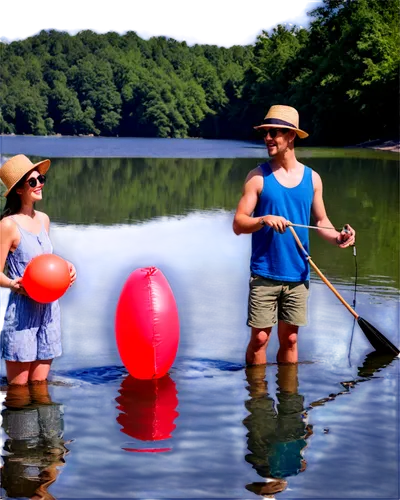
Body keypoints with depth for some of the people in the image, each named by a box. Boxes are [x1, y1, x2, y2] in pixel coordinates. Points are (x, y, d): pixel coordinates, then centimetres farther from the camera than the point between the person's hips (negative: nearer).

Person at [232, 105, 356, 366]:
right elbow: (238, 224, -5)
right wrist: (264, 220, -24)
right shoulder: (258, 177, -3)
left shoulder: (312, 178, 6)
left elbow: (321, 220, 12)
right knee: (260, 338, 0)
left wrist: (337, 237, -9)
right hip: (265, 274, -2)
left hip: (297, 275, 3)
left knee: (290, 339, 11)